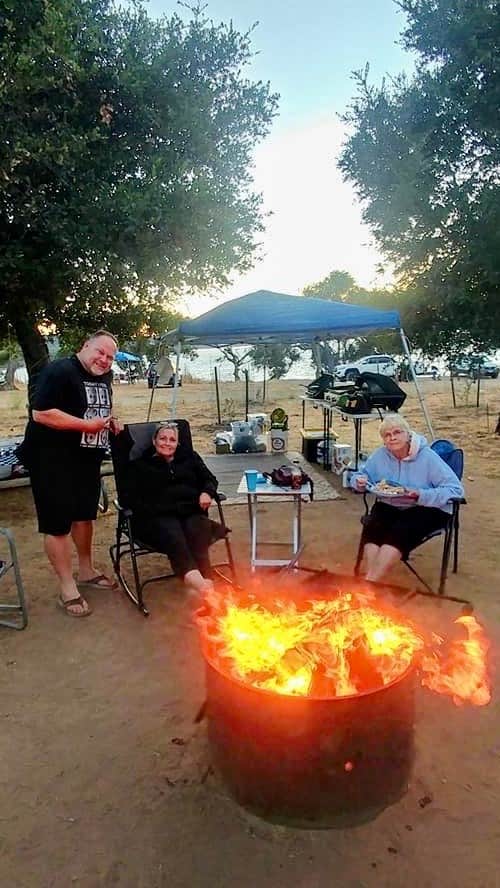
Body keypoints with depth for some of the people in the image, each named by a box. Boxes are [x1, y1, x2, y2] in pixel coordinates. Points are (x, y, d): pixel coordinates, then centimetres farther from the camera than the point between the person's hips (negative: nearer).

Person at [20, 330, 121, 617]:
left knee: (84, 515, 19)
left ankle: (86, 572, 36)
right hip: (53, 461, -8)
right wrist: (86, 425, -26)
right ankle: (68, 590, 10)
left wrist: (110, 422, 3)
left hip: (87, 460, 8)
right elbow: (41, 413, -25)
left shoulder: (104, 377, 9)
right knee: (58, 523, -1)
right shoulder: (59, 371, -17)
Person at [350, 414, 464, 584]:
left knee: (400, 531, -33)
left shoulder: (427, 456, -10)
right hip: (388, 506, 4)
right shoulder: (380, 455, 2)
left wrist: (420, 495, -27)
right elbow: (361, 475, 16)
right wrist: (360, 481, -10)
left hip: (425, 509, -3)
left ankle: (370, 582, -34)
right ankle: (371, 582, -36)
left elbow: (455, 489, -15)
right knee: (372, 527, -29)